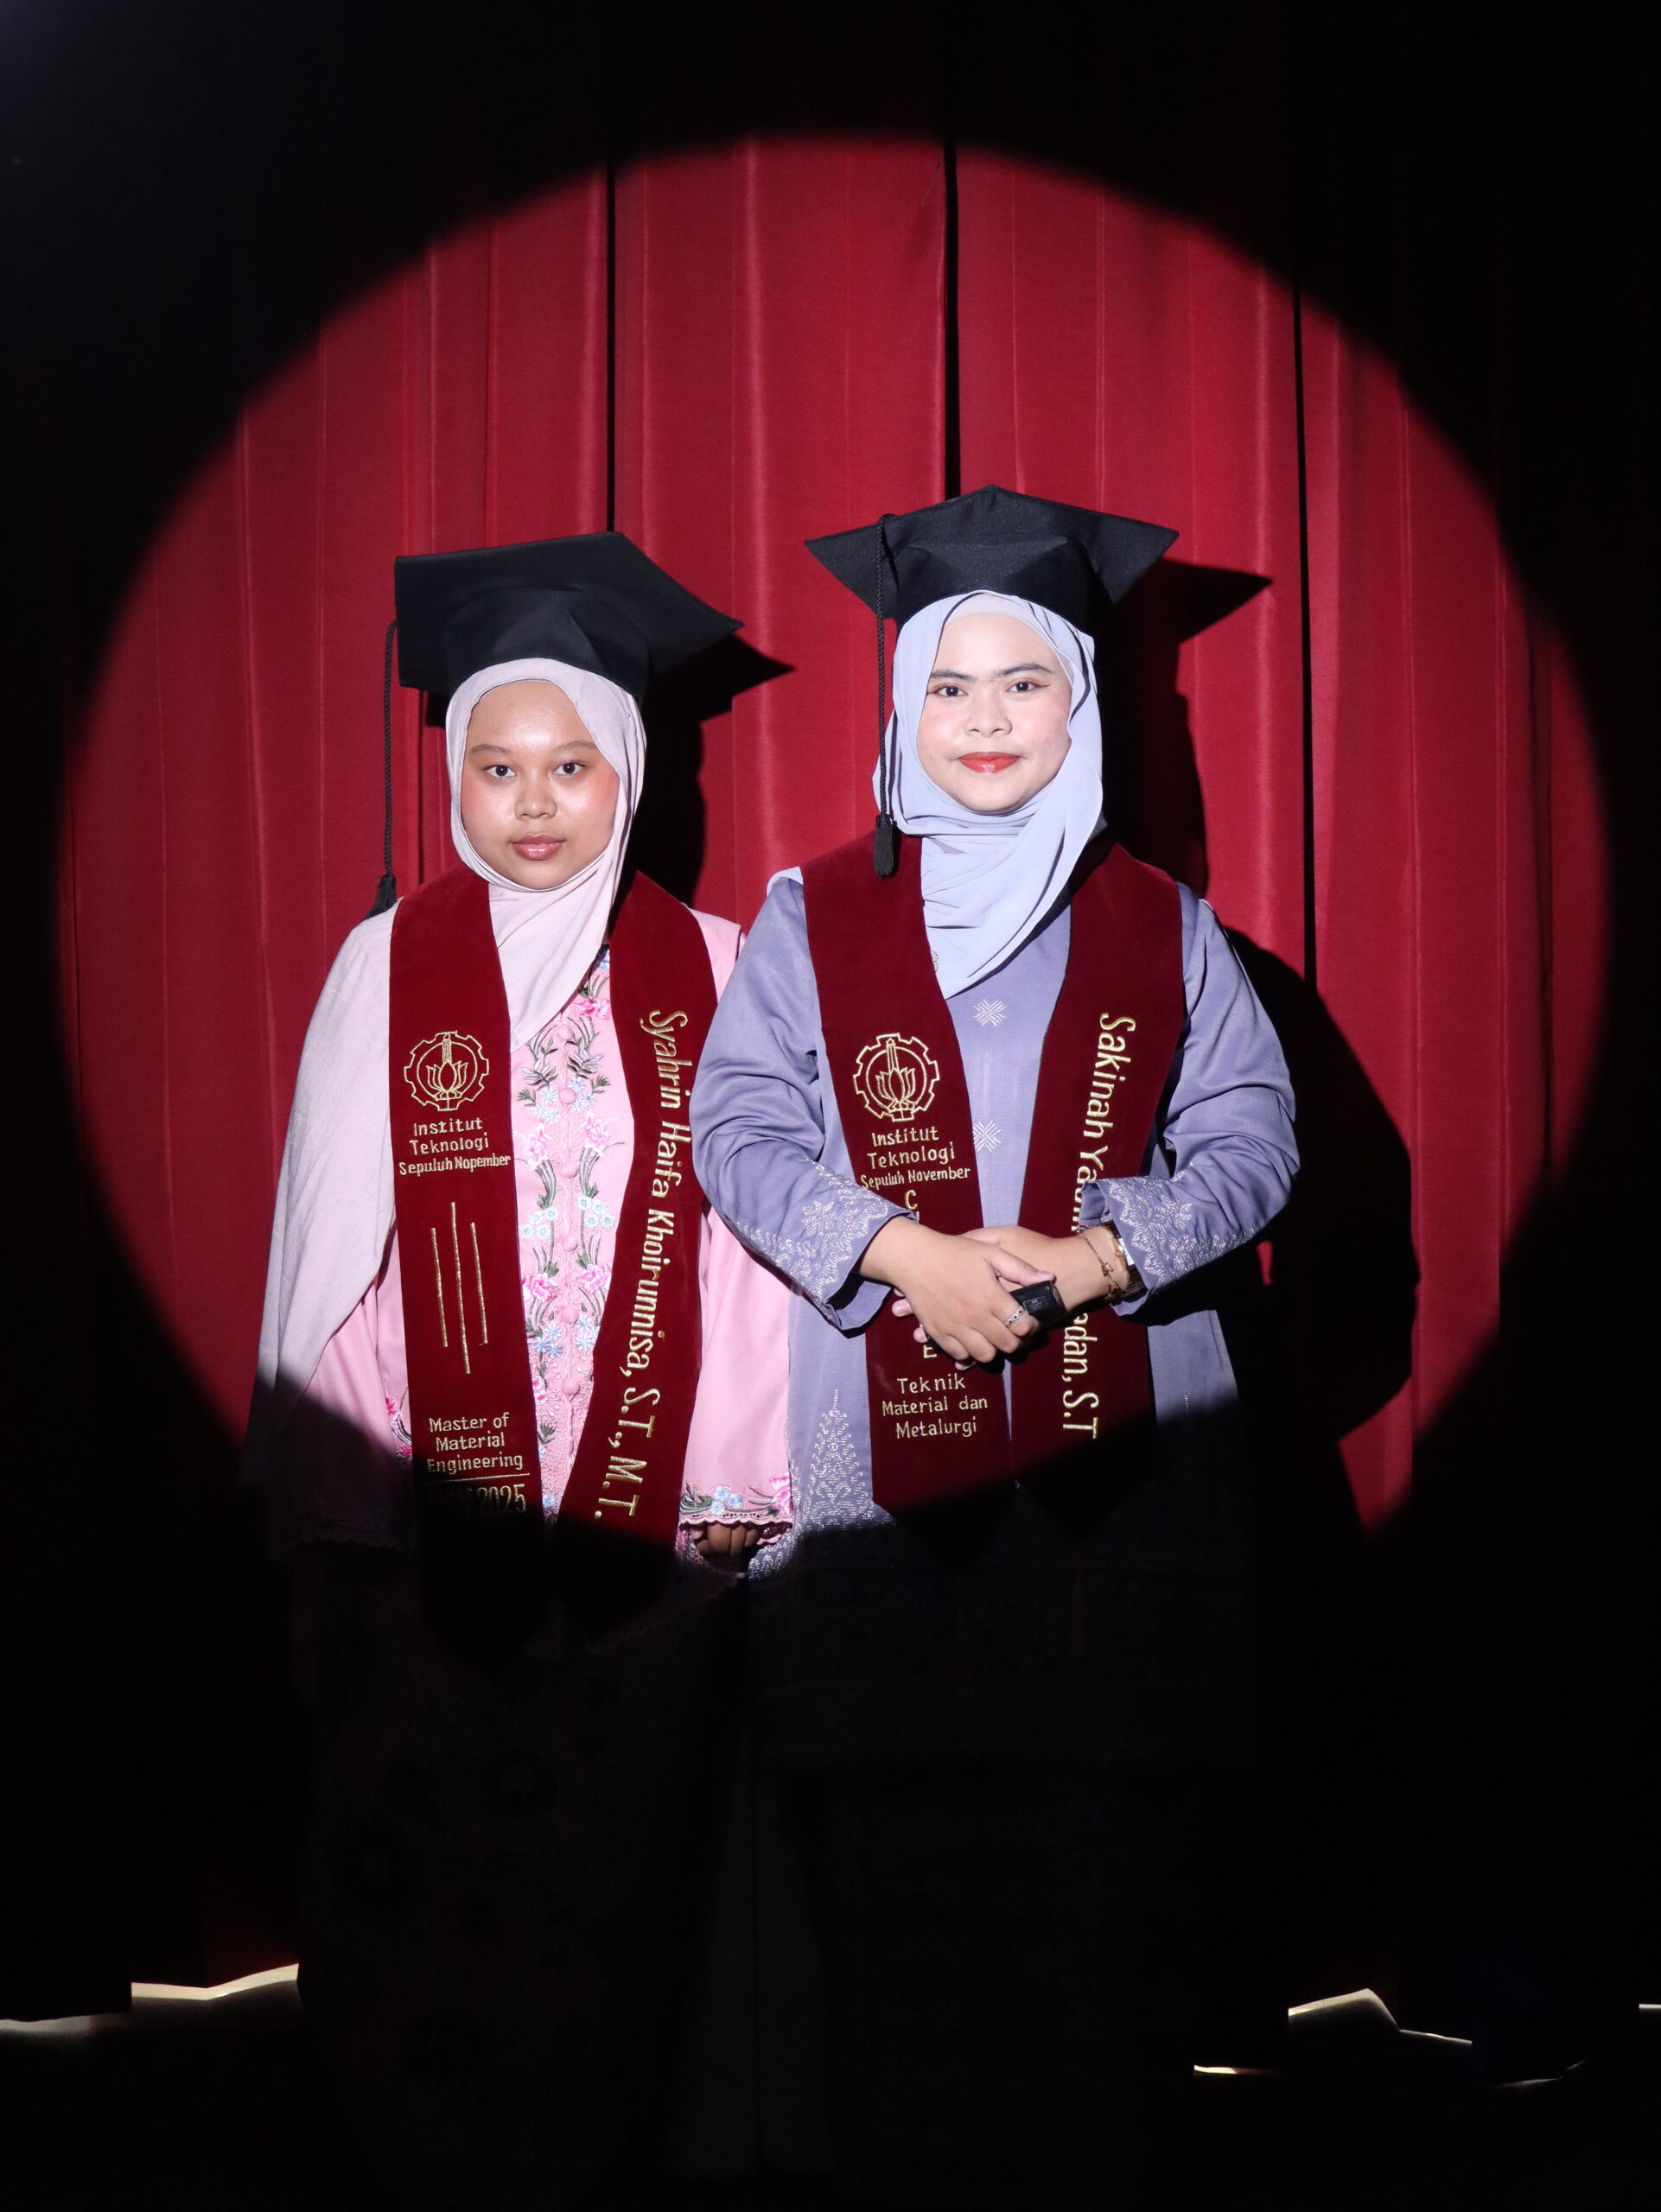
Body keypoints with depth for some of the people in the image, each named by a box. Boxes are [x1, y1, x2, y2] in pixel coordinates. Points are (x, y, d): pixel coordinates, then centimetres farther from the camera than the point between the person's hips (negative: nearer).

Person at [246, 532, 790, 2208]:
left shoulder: (706, 970, 2)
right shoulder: (385, 968, 0)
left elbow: (748, 1235, 1)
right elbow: (329, 1247, 1)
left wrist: (744, 1476, -3)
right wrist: (329, 1490, -1)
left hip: (658, 1504, 1)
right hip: (431, 1499, 0)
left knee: (618, 1863, 9)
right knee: (426, 1865, 8)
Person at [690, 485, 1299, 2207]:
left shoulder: (1162, 926, 10)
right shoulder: (812, 919, 7)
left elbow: (1249, 1136, 5)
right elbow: (740, 1128, 0)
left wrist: (1109, 1253, -13)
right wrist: (904, 1251, -15)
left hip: (1127, 1453, 1)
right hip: (882, 1438, 0)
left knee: (1114, 1851, 2)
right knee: (897, 1856, 1)